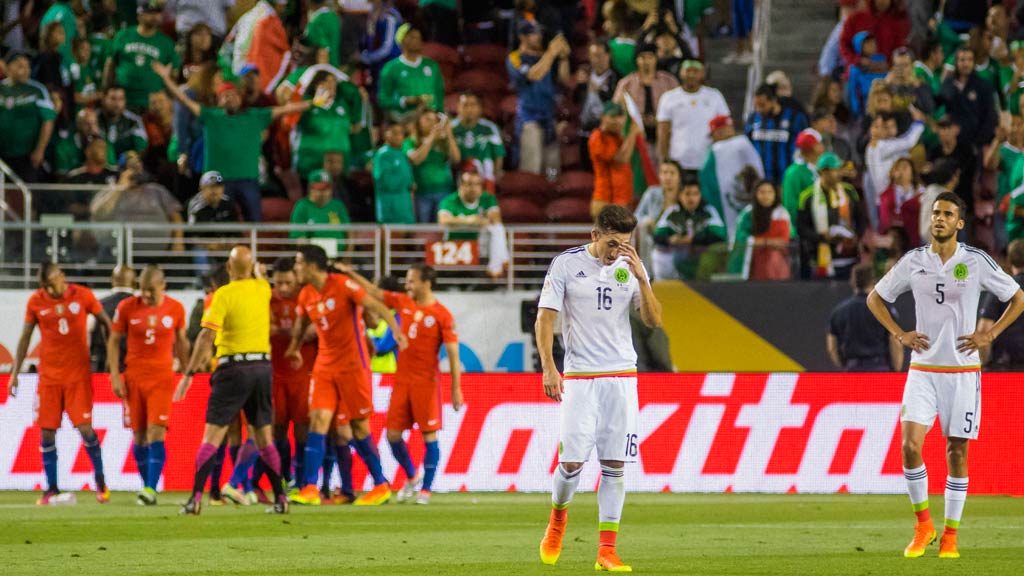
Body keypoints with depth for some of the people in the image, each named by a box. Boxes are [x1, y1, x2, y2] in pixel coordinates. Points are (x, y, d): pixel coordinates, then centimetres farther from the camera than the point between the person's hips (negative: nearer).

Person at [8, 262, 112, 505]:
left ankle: (100, 482, 7)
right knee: (47, 432, -2)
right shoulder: (35, 301, 0)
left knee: (85, 428, -9)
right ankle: (51, 489, 7)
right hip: (48, 375, 2)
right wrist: (15, 372, 5)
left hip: (78, 374, -2)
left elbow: (106, 323, 6)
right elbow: (25, 337, 8)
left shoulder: (82, 295, -4)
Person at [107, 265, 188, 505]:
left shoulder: (175, 309, 1)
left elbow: (181, 341, 15)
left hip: (162, 378, -1)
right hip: (133, 377, 1)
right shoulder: (127, 307, -1)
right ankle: (147, 484, 15)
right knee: (139, 435, 4)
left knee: (156, 433, -13)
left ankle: (151, 489, -18)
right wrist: (115, 376, -1)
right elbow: (114, 341, 5)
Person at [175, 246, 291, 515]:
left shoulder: (224, 295, -9)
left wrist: (189, 374, -12)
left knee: (212, 437, -5)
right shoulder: (262, 289, 6)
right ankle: (280, 498, 11)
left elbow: (206, 337, -14)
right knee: (264, 437, 13)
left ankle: (196, 498, -14)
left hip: (233, 369, -5)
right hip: (262, 366, 5)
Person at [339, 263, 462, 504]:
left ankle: (425, 489, 4)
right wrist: (350, 274, 15)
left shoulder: (442, 315, -9)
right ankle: (412, 477, 25)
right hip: (402, 380, 6)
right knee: (393, 434, 4)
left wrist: (456, 389, -12)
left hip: (426, 382, -5)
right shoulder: (402, 302, 8)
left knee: (429, 435, -3)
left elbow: (453, 353, -9)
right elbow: (374, 292, 20)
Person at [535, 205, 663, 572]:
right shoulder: (566, 264, -3)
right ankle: (557, 520, 23)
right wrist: (548, 368, -14)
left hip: (621, 376, 2)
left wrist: (641, 278, -13)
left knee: (614, 465, -2)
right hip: (579, 376, -2)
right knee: (572, 461, -8)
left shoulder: (631, 266, 5)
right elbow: (545, 318, -3)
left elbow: (653, 321, 0)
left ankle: (606, 550, -1)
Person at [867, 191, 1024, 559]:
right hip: (923, 369, 1)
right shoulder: (913, 262, 2)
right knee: (910, 444, -14)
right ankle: (923, 525, 3)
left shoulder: (976, 262, -3)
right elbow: (875, 298, 15)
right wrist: (899, 335, 3)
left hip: (963, 370, -1)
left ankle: (950, 536, 11)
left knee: (957, 452, 1)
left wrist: (989, 336, -4)